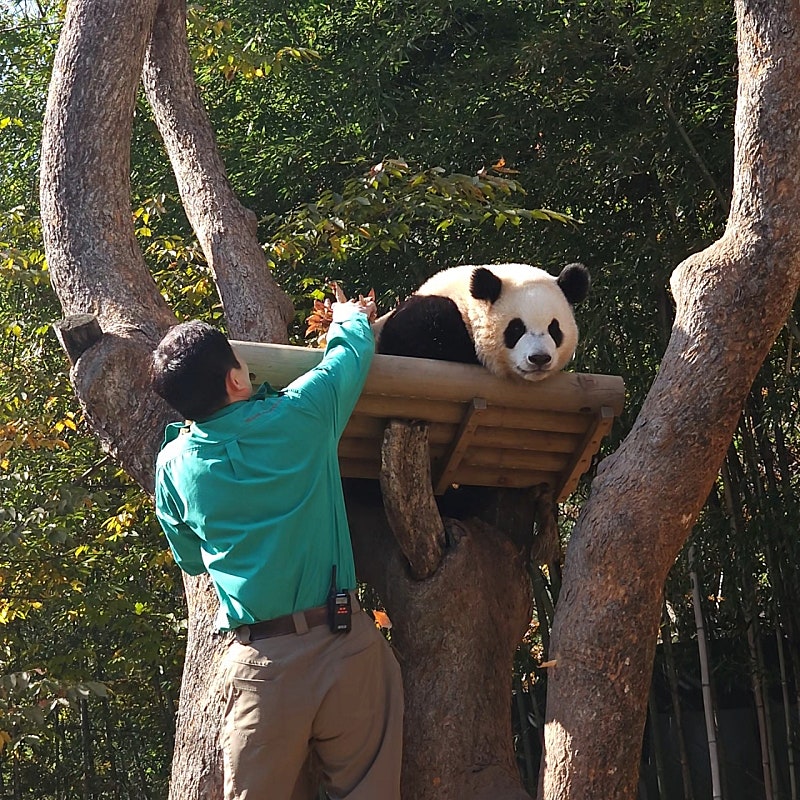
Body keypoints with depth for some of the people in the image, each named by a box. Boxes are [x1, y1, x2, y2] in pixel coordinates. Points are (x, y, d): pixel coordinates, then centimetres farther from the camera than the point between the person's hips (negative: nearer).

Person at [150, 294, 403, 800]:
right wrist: (351, 319, 36)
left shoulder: (174, 465, 1)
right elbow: (351, 356, 13)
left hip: (259, 661, 2)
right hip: (342, 644, -2)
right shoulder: (299, 416, -7)